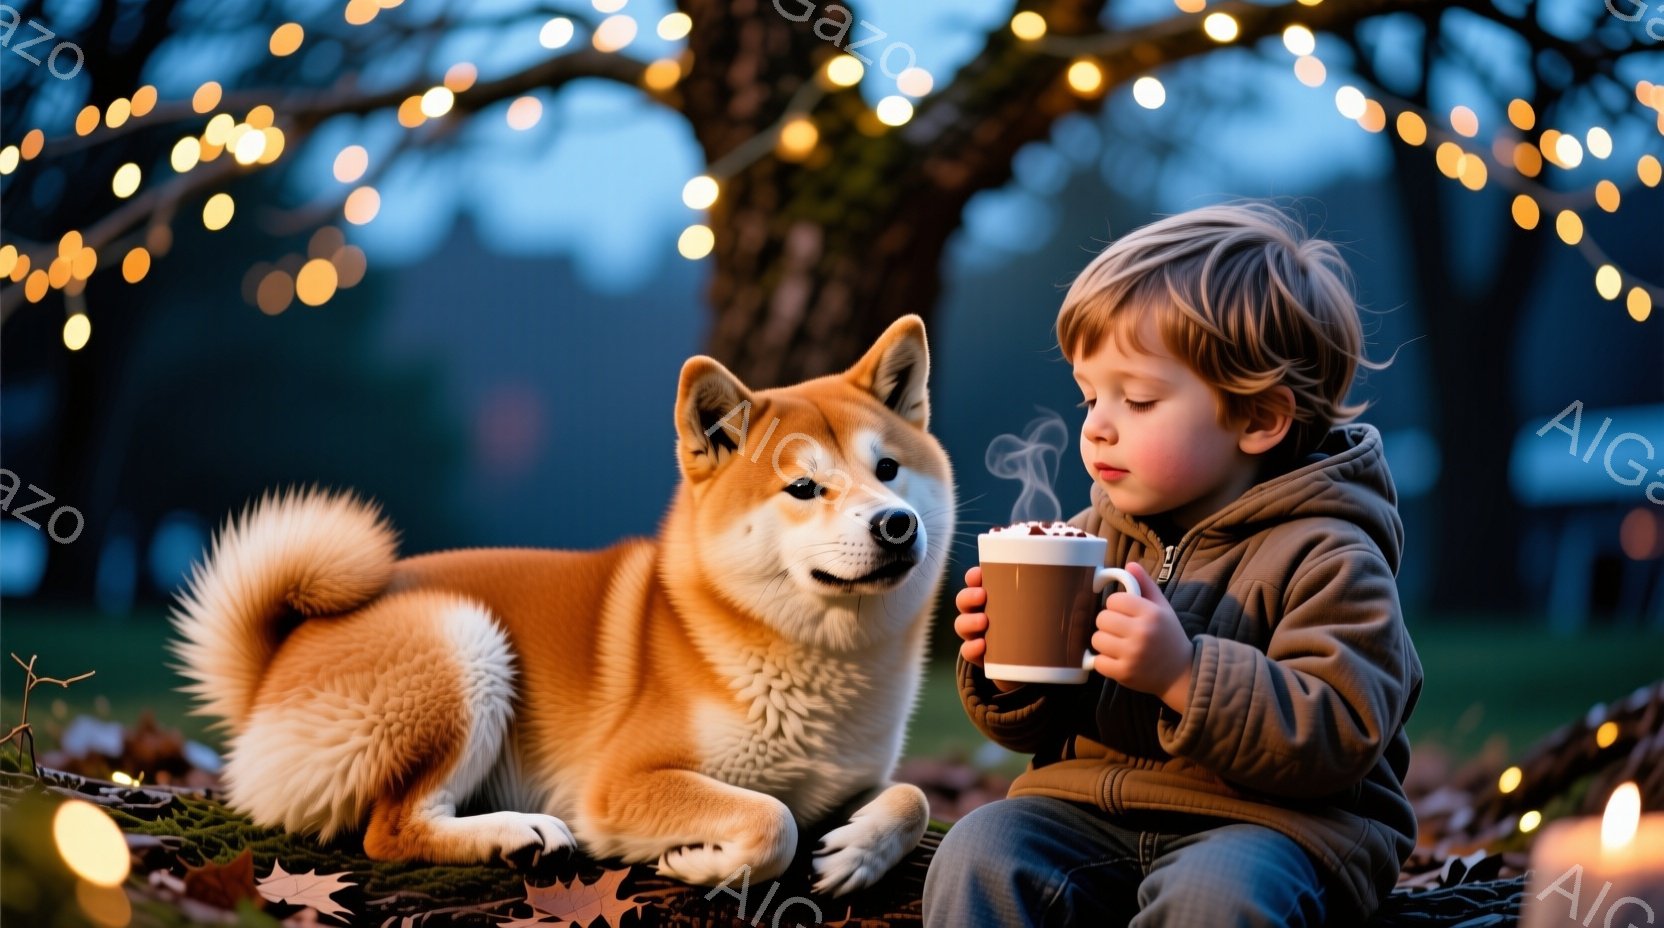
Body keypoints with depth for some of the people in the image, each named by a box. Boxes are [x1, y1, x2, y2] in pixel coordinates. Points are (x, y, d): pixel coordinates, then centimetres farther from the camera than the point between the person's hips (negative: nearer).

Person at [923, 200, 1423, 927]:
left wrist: (1184, 675, -29)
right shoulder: (1095, 534, 12)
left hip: (1272, 821, -5)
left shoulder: (1325, 559, -7)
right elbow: (1043, 728, 18)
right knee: (978, 852, -22)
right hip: (1090, 806, 5)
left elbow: (1338, 738, -19)